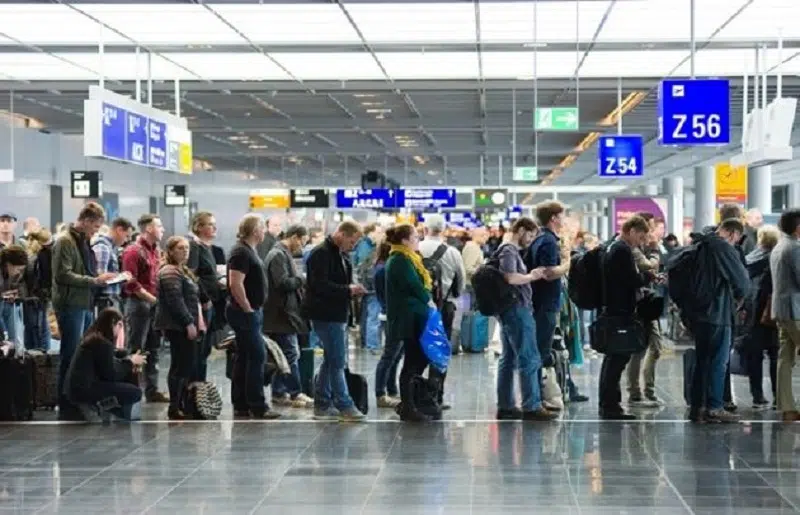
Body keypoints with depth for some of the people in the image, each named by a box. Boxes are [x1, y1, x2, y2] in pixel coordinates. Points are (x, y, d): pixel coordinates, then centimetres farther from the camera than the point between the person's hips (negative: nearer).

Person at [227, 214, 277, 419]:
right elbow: (235, 283, -25)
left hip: (250, 312, 10)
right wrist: (248, 309, -19)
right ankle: (257, 406, -6)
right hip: (245, 313, -10)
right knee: (257, 356, -9)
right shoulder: (241, 252, -16)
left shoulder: (248, 250, 15)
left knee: (244, 358, 11)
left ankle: (241, 405, 15)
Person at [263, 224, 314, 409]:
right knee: (291, 354, -8)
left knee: (283, 355, 13)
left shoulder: (283, 254, 19)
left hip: (283, 313, 11)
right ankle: (296, 394, -6)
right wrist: (301, 280, -10)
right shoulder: (279, 255, -14)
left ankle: (279, 393, 17)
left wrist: (298, 283, 8)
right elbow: (283, 282, -23)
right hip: (282, 313, -11)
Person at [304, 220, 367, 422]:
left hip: (336, 314, 10)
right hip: (325, 315, -10)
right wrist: (348, 290, -21)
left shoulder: (341, 255, 15)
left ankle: (322, 405, 20)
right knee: (337, 361, -8)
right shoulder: (321, 254, -15)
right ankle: (344, 406, -5)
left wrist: (353, 290, 5)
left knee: (331, 360, 14)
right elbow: (320, 285, -24)